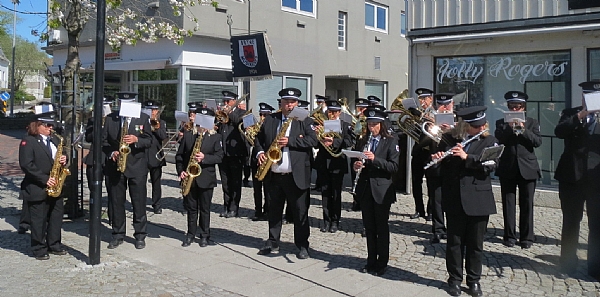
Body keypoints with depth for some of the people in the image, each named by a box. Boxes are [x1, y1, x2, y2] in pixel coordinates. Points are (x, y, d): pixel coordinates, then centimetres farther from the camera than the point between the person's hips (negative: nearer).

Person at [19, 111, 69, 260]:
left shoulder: (55, 139, 12)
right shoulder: (28, 141, -10)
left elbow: (62, 153, 21)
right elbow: (26, 165, -16)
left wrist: (64, 159, -4)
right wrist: (44, 179, -20)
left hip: (55, 186, 7)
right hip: (37, 188, -7)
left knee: (56, 216, 12)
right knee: (39, 219, 2)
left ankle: (54, 245, 24)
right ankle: (39, 249, 13)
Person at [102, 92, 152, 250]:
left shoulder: (143, 118, 2)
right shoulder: (110, 118, 6)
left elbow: (149, 140, -2)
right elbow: (104, 140, 6)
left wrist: (136, 140, -21)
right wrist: (111, 152, -12)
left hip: (137, 166, -2)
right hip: (115, 166, 2)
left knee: (139, 202, 2)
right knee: (116, 202, 8)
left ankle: (140, 235, 12)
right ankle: (118, 235, 19)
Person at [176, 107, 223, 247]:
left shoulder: (215, 137, 0)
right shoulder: (187, 135, 6)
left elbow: (219, 157, -7)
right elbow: (179, 155, 8)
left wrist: (204, 158, -21)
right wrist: (180, 170, -5)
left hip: (206, 179, -2)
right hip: (189, 178, 2)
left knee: (205, 208, 7)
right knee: (191, 208, 10)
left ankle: (204, 235, 18)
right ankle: (191, 234, 21)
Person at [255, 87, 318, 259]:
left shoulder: (304, 120, -1)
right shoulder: (270, 119, 9)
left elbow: (313, 140, -12)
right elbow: (259, 138, 16)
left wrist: (290, 141, -19)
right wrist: (260, 152, -3)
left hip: (296, 176, -3)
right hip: (274, 175, 4)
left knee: (300, 212, 3)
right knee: (274, 210, 16)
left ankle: (302, 245, 15)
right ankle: (273, 242, 29)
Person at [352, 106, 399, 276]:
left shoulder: (391, 142, -4)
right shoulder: (363, 141, 11)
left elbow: (394, 167, -12)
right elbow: (357, 161, 16)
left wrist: (375, 159, -24)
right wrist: (356, 166, -7)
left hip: (382, 190, -4)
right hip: (365, 189, 5)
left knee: (382, 227, 3)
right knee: (369, 227, 11)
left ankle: (382, 264, 13)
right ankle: (371, 261, 22)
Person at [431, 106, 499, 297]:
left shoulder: (489, 141, 1)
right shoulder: (449, 138, 3)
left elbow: (492, 164, -14)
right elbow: (438, 163, 7)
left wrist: (467, 157, -24)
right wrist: (435, 158, -16)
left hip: (479, 200, 0)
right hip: (454, 199, 1)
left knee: (475, 243, 9)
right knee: (454, 241, 8)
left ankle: (474, 280, 23)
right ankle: (455, 279, 21)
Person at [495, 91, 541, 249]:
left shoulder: (532, 122, 9)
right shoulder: (501, 123, 8)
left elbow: (538, 141, -4)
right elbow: (498, 139, -7)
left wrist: (523, 129, -15)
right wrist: (510, 127, -18)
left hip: (527, 168, 0)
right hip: (507, 169, 0)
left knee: (527, 204, 1)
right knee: (508, 204, 3)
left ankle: (527, 237, 9)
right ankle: (509, 236, 11)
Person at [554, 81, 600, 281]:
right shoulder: (570, 114, 7)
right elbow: (559, 132, -11)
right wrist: (580, 116, -23)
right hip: (572, 176, 0)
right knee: (570, 223, 8)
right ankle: (568, 265, 18)